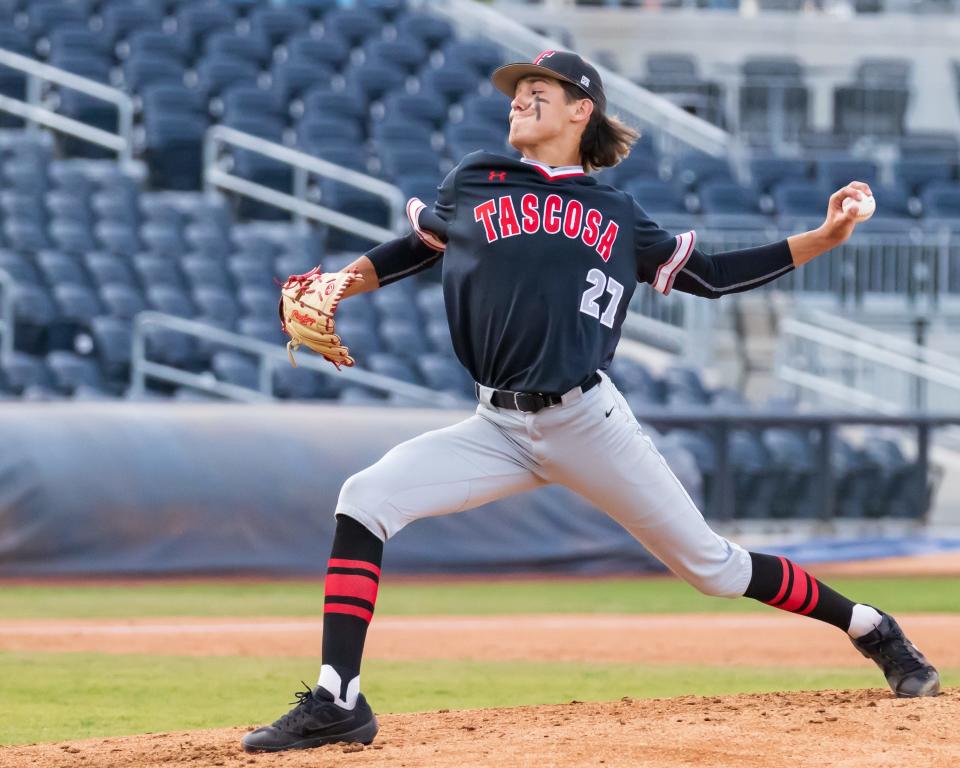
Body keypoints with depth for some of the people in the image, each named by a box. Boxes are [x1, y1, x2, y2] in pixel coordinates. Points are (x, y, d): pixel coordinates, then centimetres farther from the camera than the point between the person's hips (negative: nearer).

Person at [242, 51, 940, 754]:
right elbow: (413, 249, 21)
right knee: (364, 499, -18)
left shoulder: (620, 218, 9)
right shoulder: (475, 183, 11)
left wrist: (823, 238, 10)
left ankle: (870, 629, 22)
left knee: (711, 566, 0)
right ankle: (337, 705, -17)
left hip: (587, 420, -1)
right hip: (498, 428, 2)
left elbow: (711, 275, 16)